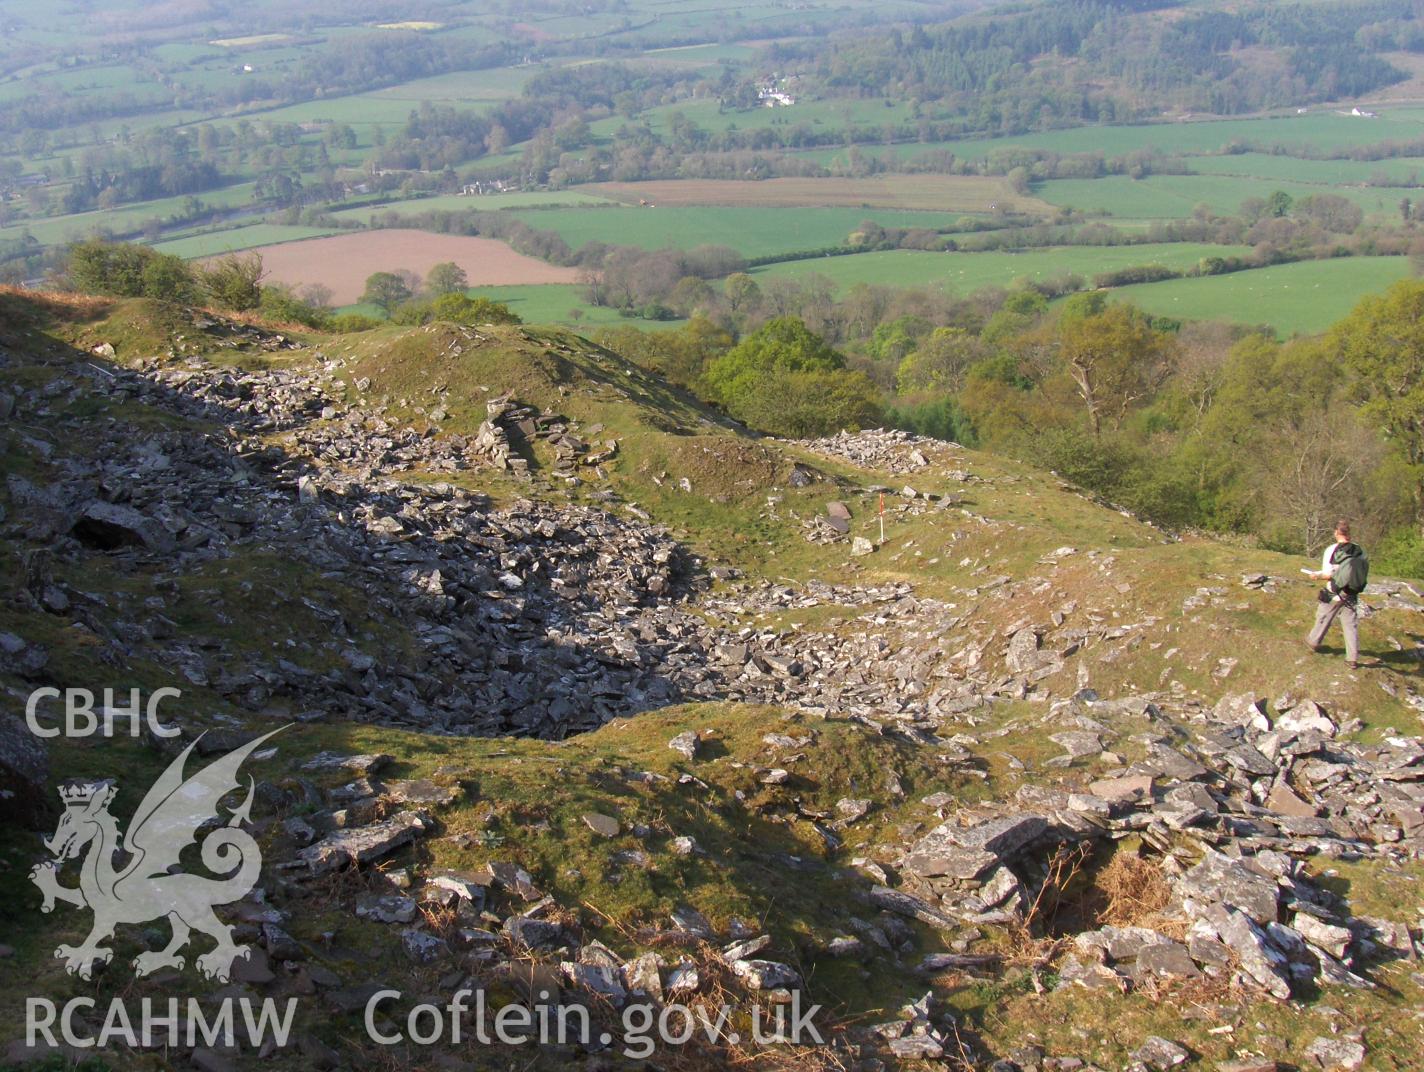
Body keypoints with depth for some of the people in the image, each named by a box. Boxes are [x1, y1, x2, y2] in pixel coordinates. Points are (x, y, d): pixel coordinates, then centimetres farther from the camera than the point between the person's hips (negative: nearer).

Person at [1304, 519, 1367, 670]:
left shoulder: (1331, 550, -17)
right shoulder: (1358, 550, -6)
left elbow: (1328, 575, -17)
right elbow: (1364, 571, 0)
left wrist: (1316, 575, 0)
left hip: (1333, 595, -3)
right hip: (1351, 596, 3)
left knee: (1323, 619, 18)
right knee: (1351, 625, 8)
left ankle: (1313, 642, 39)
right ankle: (1353, 659, 9)